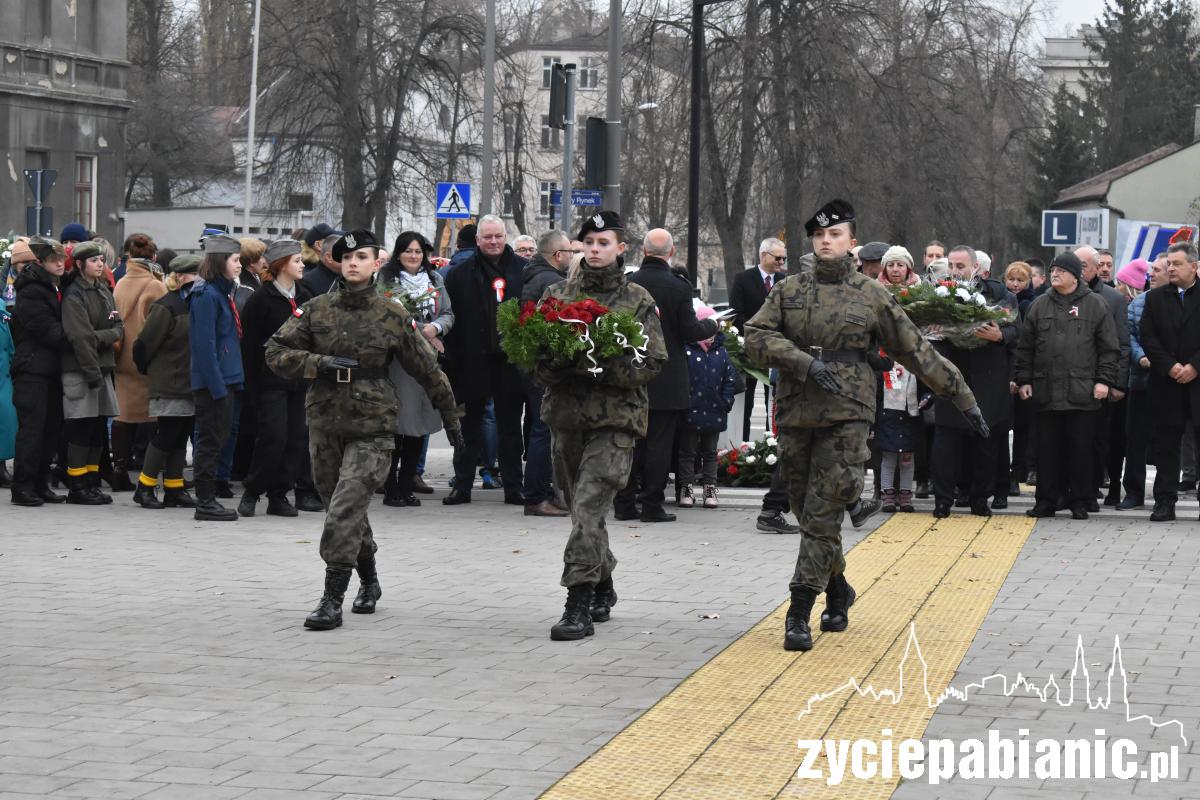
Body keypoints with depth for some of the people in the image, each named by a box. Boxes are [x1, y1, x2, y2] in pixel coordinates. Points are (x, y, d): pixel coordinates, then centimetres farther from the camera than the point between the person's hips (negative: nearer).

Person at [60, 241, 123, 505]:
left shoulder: (103, 290, 14)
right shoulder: (73, 295, -10)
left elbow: (118, 327, 9)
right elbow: (80, 338, -16)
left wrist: (100, 337, -13)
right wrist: (93, 373, -20)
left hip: (101, 367, 7)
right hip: (80, 371, -7)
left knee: (99, 431, 9)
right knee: (81, 430, -4)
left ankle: (92, 484, 16)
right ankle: (77, 488, 1)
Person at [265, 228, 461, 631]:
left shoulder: (393, 316, 0)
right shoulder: (316, 310, 5)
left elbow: (427, 369, 9)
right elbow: (276, 352, 3)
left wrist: (450, 416, 16)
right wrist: (319, 364, -13)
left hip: (372, 426, -3)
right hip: (324, 424, 4)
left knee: (345, 512, -15)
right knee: (344, 511, 15)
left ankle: (332, 599, -12)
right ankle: (369, 582, 36)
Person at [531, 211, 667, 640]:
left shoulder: (638, 300, 2)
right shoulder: (557, 294, 10)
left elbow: (651, 363, -3)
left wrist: (604, 367, -17)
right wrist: (554, 367, -13)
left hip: (615, 420, -4)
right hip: (565, 416, 4)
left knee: (587, 508, -16)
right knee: (582, 508, 14)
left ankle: (579, 607, -17)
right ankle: (603, 589, 34)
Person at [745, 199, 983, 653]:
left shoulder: (872, 296, 6)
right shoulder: (789, 292, 10)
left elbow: (917, 352, 10)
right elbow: (756, 337, -3)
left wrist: (962, 397, 10)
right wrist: (804, 363, -18)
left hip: (847, 416, -3)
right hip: (796, 415, 3)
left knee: (823, 515, -11)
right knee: (807, 511, 10)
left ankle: (799, 614, -11)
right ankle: (837, 591, 31)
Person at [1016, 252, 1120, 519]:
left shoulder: (1095, 305, 4)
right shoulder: (1039, 306, 12)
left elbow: (1109, 347, 3)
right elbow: (1025, 347, 14)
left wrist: (1104, 380, -5)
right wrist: (1024, 380, 7)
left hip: (1082, 392, -3)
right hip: (1046, 392, 3)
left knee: (1080, 447, 2)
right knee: (1047, 448, 5)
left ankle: (1079, 502, 9)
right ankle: (1046, 500, 11)